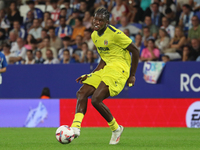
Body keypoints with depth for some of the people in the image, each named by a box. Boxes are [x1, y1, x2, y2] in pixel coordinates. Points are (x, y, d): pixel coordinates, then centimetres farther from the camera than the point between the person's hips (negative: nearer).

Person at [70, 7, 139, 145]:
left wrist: (132, 75, -3)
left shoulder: (115, 34, -12)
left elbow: (135, 51, -6)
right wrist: (90, 76, 13)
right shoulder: (94, 35, 13)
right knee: (82, 92, -9)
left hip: (119, 68, -9)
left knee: (96, 99, -21)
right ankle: (76, 126, -19)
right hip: (105, 69, 9)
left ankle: (116, 128, -2)